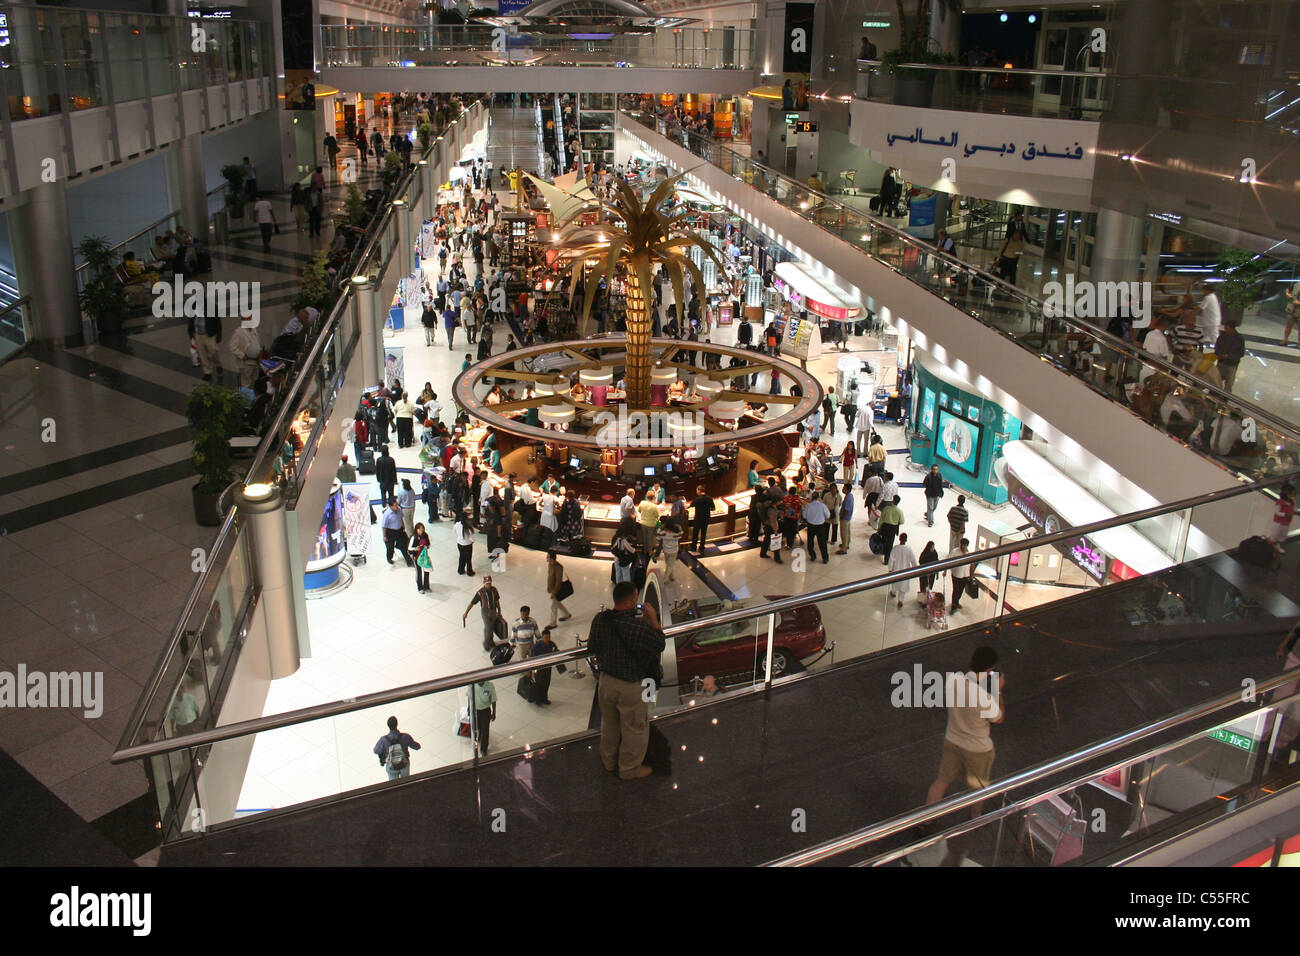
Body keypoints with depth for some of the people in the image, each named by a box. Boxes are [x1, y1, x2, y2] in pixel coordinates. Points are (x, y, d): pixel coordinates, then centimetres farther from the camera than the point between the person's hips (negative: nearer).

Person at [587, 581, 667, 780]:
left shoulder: (599, 620, -10)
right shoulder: (639, 626, -28)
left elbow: (591, 647, 5)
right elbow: (660, 644, -12)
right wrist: (653, 620, -5)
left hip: (606, 681, 6)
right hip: (631, 687, -6)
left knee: (609, 723, 26)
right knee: (634, 729, 15)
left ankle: (609, 761, 45)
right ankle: (630, 769, 30)